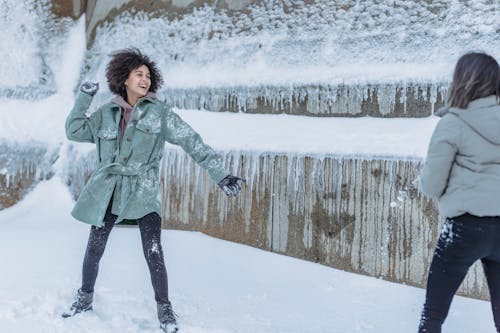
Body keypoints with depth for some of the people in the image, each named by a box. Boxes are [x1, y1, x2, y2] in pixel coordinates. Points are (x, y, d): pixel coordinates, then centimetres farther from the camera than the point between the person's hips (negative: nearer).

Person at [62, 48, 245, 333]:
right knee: (94, 250, 9)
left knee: (154, 255, -10)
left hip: (144, 193, -2)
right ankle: (85, 299, 32)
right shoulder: (107, 114, 6)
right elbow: (75, 131, 13)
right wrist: (83, 98, 5)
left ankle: (165, 309, 10)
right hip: (108, 191, 3)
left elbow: (194, 143, -5)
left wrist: (221, 175, -10)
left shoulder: (160, 112, -2)